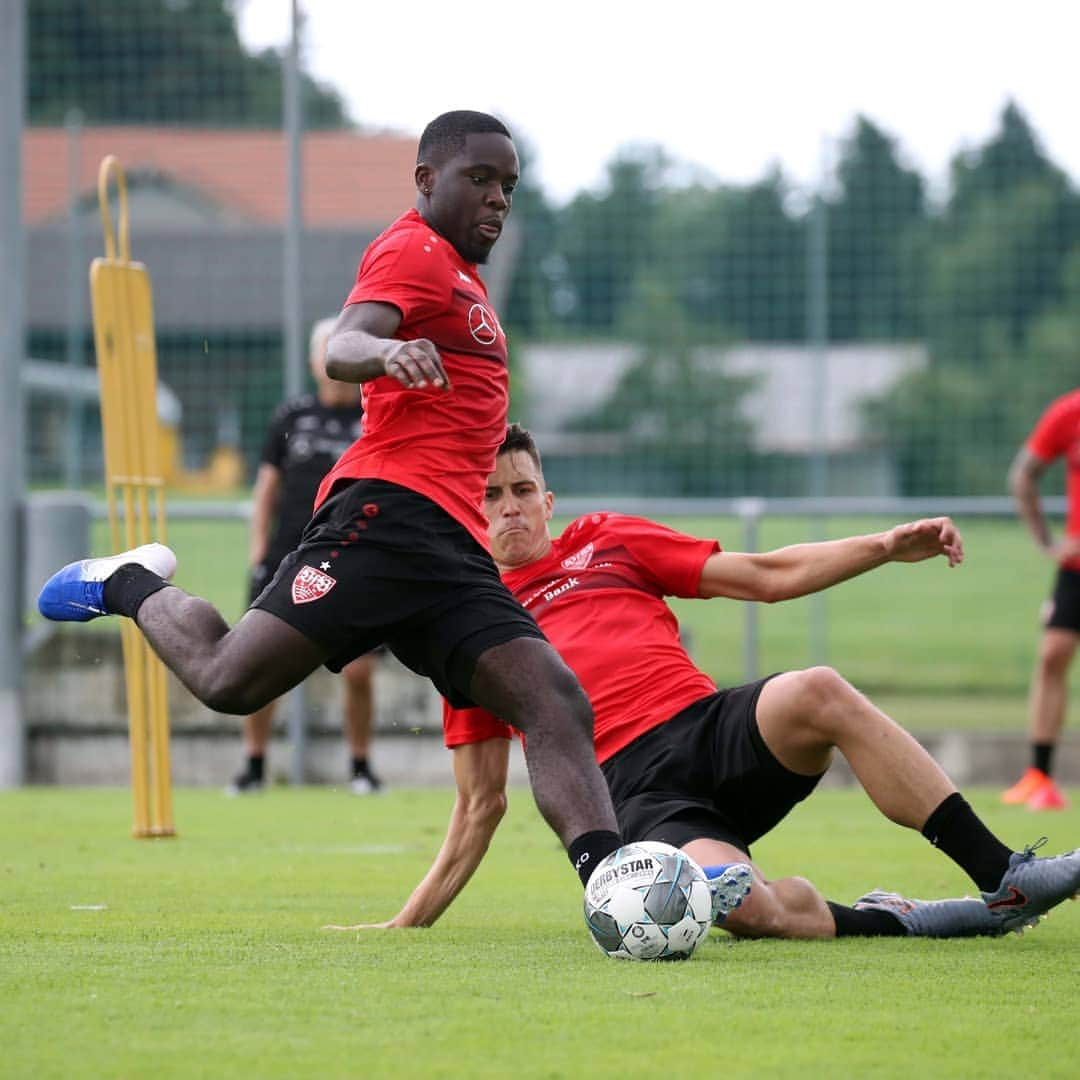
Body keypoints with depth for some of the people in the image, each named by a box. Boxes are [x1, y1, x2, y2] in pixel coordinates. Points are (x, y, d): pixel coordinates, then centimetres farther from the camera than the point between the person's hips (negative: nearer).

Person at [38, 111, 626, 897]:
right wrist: (387, 351, -42)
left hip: (453, 552, 9)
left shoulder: (461, 272, 30)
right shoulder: (414, 250, 0)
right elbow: (342, 349, -18)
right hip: (393, 509, -9)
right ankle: (136, 587, 16)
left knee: (560, 706, -9)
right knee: (231, 680, -14)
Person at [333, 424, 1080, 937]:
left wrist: (886, 545, 5)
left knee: (815, 693, -33)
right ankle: (890, 921, -12)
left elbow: (766, 578, 18)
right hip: (632, 790, -3)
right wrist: (408, 922, 14)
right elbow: (482, 804, 20)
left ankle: (1004, 879, -29)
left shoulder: (606, 541, 22)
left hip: (711, 728, 3)